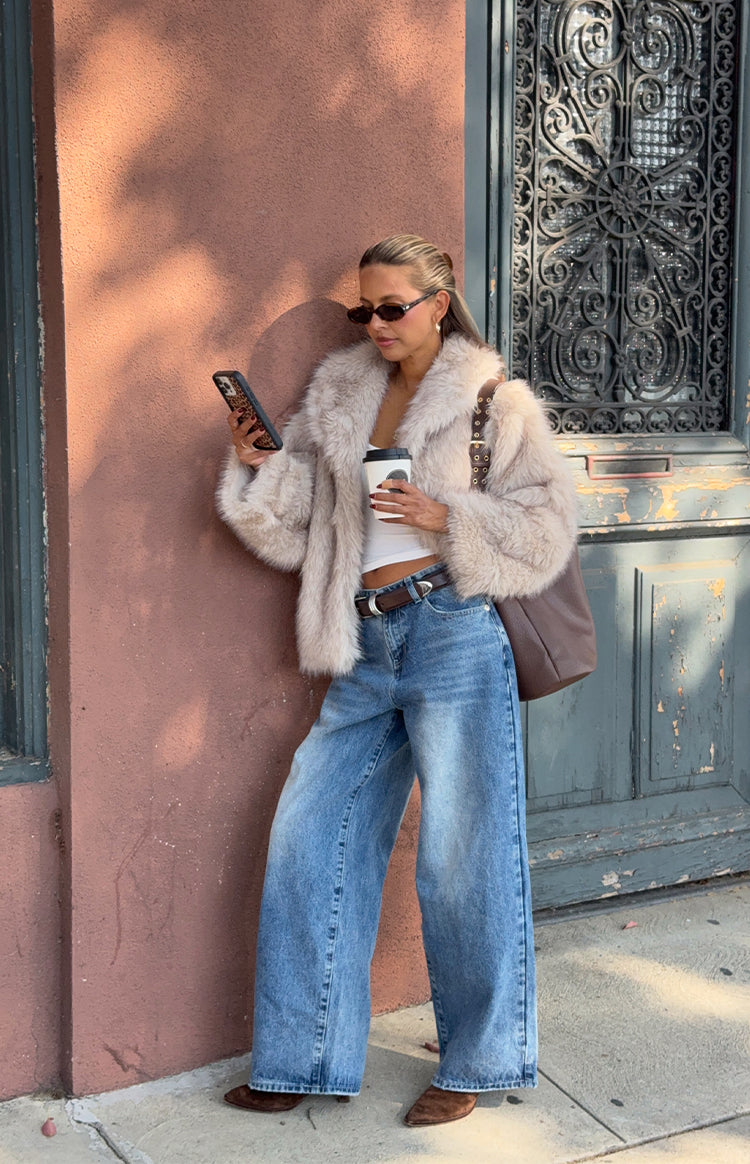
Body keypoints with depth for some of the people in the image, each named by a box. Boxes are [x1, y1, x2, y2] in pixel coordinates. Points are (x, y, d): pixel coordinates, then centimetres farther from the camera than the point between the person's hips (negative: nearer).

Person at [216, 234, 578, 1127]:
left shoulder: (494, 402, 2)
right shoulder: (337, 397, 16)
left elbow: (545, 525, -2)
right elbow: (299, 527, 16)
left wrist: (446, 518, -13)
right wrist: (257, 467, 0)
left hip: (453, 634, -5)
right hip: (366, 647, 6)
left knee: (461, 854, 0)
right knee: (309, 842, 4)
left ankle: (474, 1063, 20)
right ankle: (306, 1058, 19)